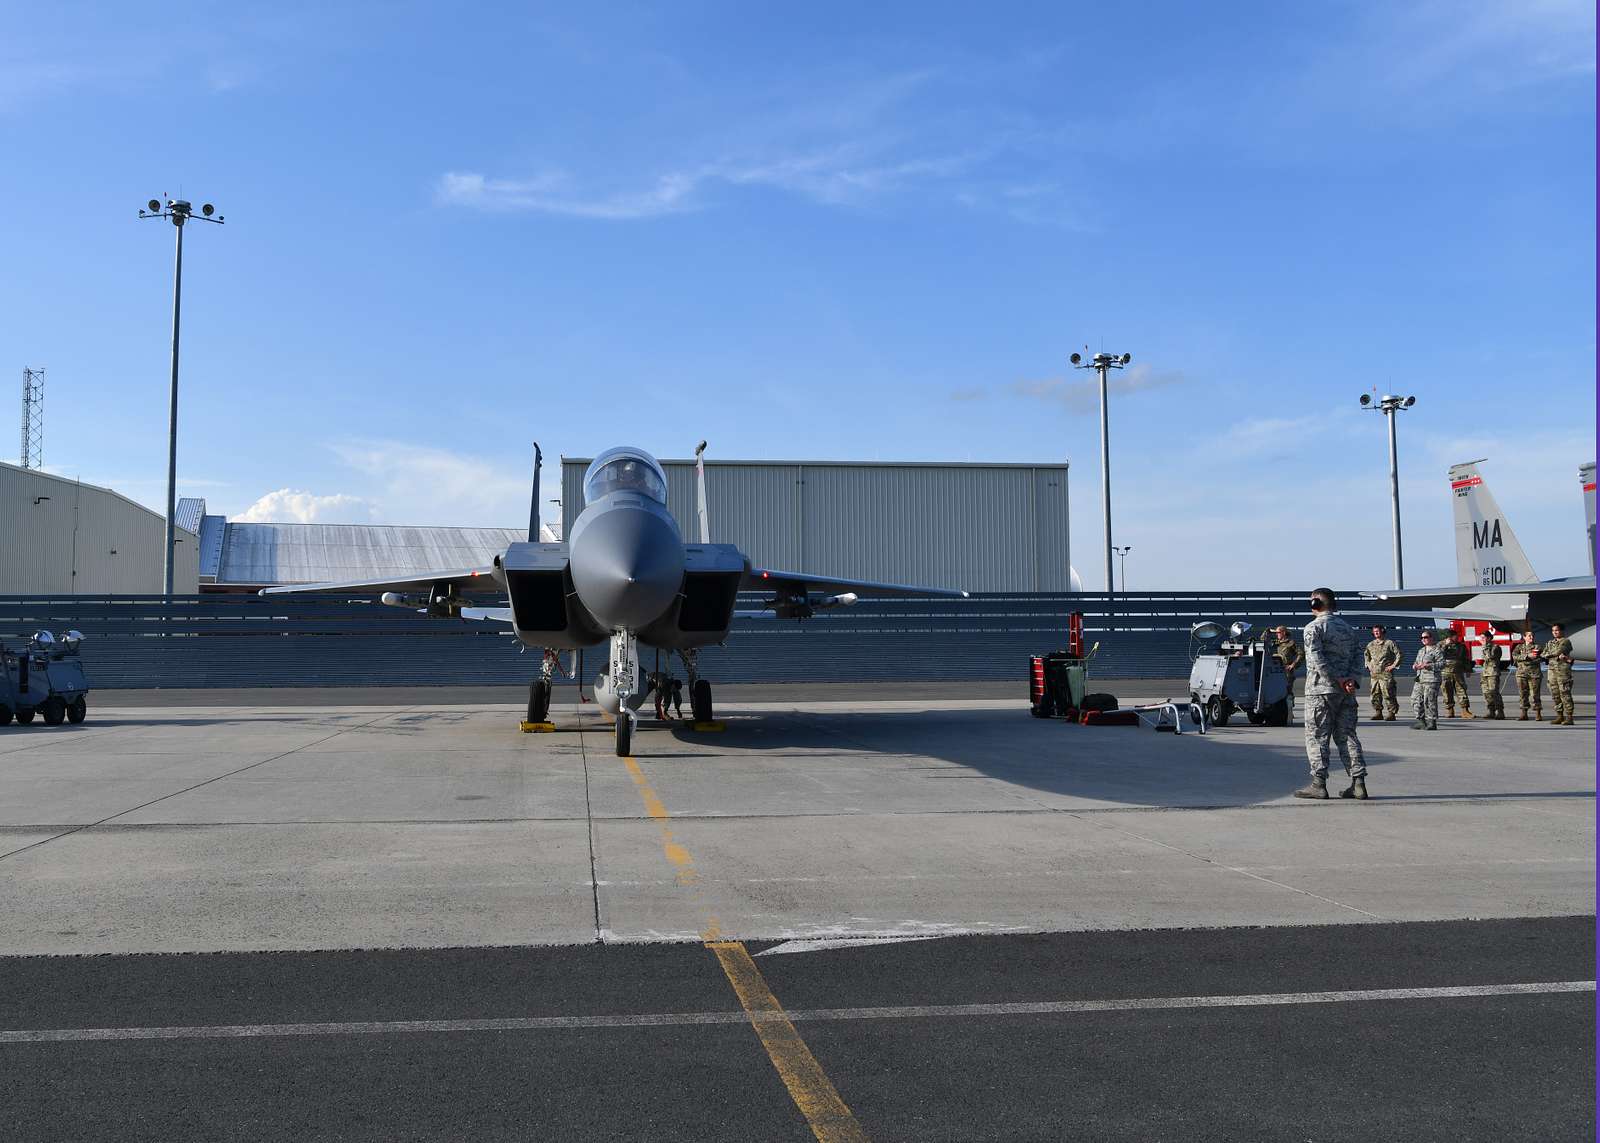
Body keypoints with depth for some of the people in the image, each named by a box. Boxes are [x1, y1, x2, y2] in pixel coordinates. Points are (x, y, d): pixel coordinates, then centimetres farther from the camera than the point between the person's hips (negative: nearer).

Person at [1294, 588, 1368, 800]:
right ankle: (1358, 782, 4)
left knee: (1317, 737, -1)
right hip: (1346, 693, 6)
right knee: (1347, 735, 9)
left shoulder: (1313, 627, -6)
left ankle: (1319, 784, -4)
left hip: (1321, 690, -6)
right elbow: (1357, 656, 9)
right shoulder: (1348, 628, 16)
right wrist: (1350, 679, -4)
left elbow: (1317, 658, -18)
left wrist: (1337, 680, -15)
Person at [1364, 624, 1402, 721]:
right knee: (1375, 694, 5)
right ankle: (1378, 712, 12)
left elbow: (1399, 655, -1)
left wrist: (1393, 665, -8)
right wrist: (1368, 665, 19)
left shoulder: (1390, 643, 0)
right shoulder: (1370, 645, 16)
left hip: (1386, 673, -6)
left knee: (1388, 694, -9)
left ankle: (1391, 713, -5)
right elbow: (1367, 655, 32)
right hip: (1374, 673, 6)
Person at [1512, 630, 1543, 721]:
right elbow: (1514, 656, -6)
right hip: (1521, 673, 2)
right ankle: (1524, 714, 8)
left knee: (1535, 694, -6)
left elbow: (1539, 659, -6)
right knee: (1523, 694, 2)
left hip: (1534, 673, -2)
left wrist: (1526, 661, -15)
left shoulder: (1537, 647, 8)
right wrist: (1527, 656, -16)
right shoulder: (1519, 647, 12)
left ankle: (1538, 714, -2)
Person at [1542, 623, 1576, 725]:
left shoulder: (1566, 641, -1)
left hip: (1563, 671, -6)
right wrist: (1557, 656, -7)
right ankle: (1559, 717, 11)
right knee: (1555, 695, 6)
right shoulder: (1550, 643, 18)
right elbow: (1543, 655, 8)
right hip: (1551, 670, 6)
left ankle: (1568, 718, -8)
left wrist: (1547, 655, 0)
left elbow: (1559, 651, -15)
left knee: (1565, 695, -9)